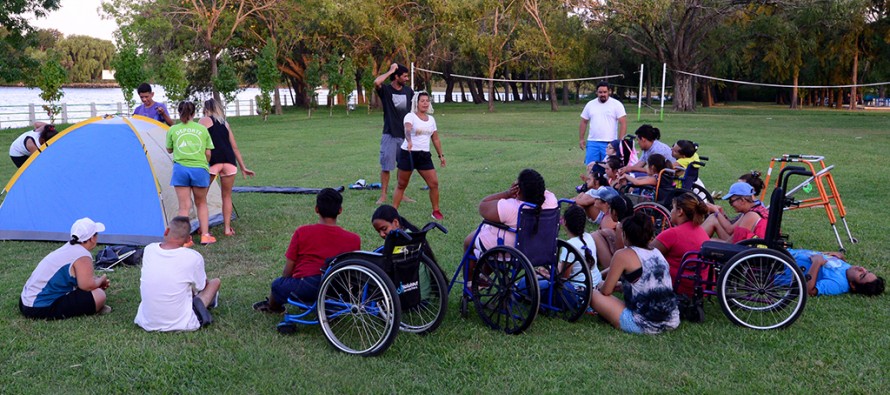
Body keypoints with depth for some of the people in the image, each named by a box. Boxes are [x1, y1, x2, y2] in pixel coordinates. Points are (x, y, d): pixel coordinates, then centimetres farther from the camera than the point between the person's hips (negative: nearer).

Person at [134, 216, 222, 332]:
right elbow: (202, 286, 6)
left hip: (147, 324, 2)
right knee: (215, 281, 18)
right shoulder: (193, 257, -17)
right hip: (180, 324, -2)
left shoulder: (148, 250, -5)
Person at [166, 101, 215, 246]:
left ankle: (185, 239, 2)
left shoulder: (173, 130, 1)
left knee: (184, 205, 4)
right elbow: (208, 153, 5)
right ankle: (205, 235, 14)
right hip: (200, 169, 1)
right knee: (201, 203, 17)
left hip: (180, 169, 0)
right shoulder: (202, 129, 3)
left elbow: (169, 150, 13)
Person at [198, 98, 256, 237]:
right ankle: (228, 229, 9)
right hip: (229, 160, 5)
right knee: (227, 196, 14)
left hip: (213, 161, -5)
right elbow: (235, 148, 24)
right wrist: (243, 167, 27)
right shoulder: (225, 124, 24)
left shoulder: (204, 121, 9)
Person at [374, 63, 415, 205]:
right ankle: (383, 195, 7)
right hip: (390, 135, -5)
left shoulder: (408, 90, 7)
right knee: (386, 167, -1)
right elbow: (376, 82, -29)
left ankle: (401, 194, 21)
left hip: (405, 135, 5)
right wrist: (391, 70, -17)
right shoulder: (386, 90, -7)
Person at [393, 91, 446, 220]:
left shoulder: (431, 119, 12)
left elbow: (436, 139, 19)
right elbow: (407, 129, -27)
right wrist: (409, 141, -47)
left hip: (424, 155, 5)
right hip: (408, 153, -5)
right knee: (402, 185, 3)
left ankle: (436, 211, 11)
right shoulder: (410, 116, -6)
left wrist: (441, 155, 15)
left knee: (434, 183, -2)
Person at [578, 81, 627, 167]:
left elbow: (623, 123, -6)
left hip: (609, 143, -3)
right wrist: (581, 139, 10)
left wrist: (621, 141, -13)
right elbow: (584, 122, 15)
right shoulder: (590, 104, 10)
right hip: (592, 142, 3)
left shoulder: (617, 104, -1)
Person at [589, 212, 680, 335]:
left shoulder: (623, 255, -7)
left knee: (593, 294, 6)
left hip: (643, 325, -7)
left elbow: (606, 291, 0)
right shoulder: (657, 253, 12)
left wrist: (600, 287, 22)